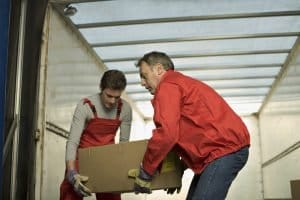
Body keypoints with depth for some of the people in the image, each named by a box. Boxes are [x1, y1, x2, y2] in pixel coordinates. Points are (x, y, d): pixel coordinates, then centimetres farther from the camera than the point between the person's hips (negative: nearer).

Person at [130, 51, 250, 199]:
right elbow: (184, 133, 25)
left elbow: (167, 134, -21)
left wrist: (144, 173, -10)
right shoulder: (180, 83, 23)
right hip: (226, 148, 11)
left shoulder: (167, 86, -8)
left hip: (224, 150, -11)